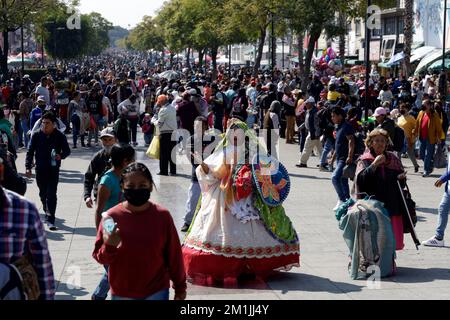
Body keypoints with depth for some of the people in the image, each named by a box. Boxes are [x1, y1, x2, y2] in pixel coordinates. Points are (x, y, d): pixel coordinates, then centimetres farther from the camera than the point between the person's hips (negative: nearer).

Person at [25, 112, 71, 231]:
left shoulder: (60, 136, -4)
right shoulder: (36, 136, -1)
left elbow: (67, 150, 4)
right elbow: (30, 152, 4)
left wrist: (61, 156, -19)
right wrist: (28, 167, -5)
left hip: (53, 169, -3)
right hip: (40, 169, 3)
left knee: (51, 195, -9)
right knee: (43, 194, 16)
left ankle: (51, 220, -11)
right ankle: (47, 212, 39)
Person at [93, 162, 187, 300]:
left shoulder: (162, 216, -9)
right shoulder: (112, 216, -10)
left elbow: (173, 254, 0)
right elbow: (100, 256, -4)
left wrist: (180, 287, 7)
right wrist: (109, 247, -26)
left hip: (156, 292, -1)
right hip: (122, 293, 1)